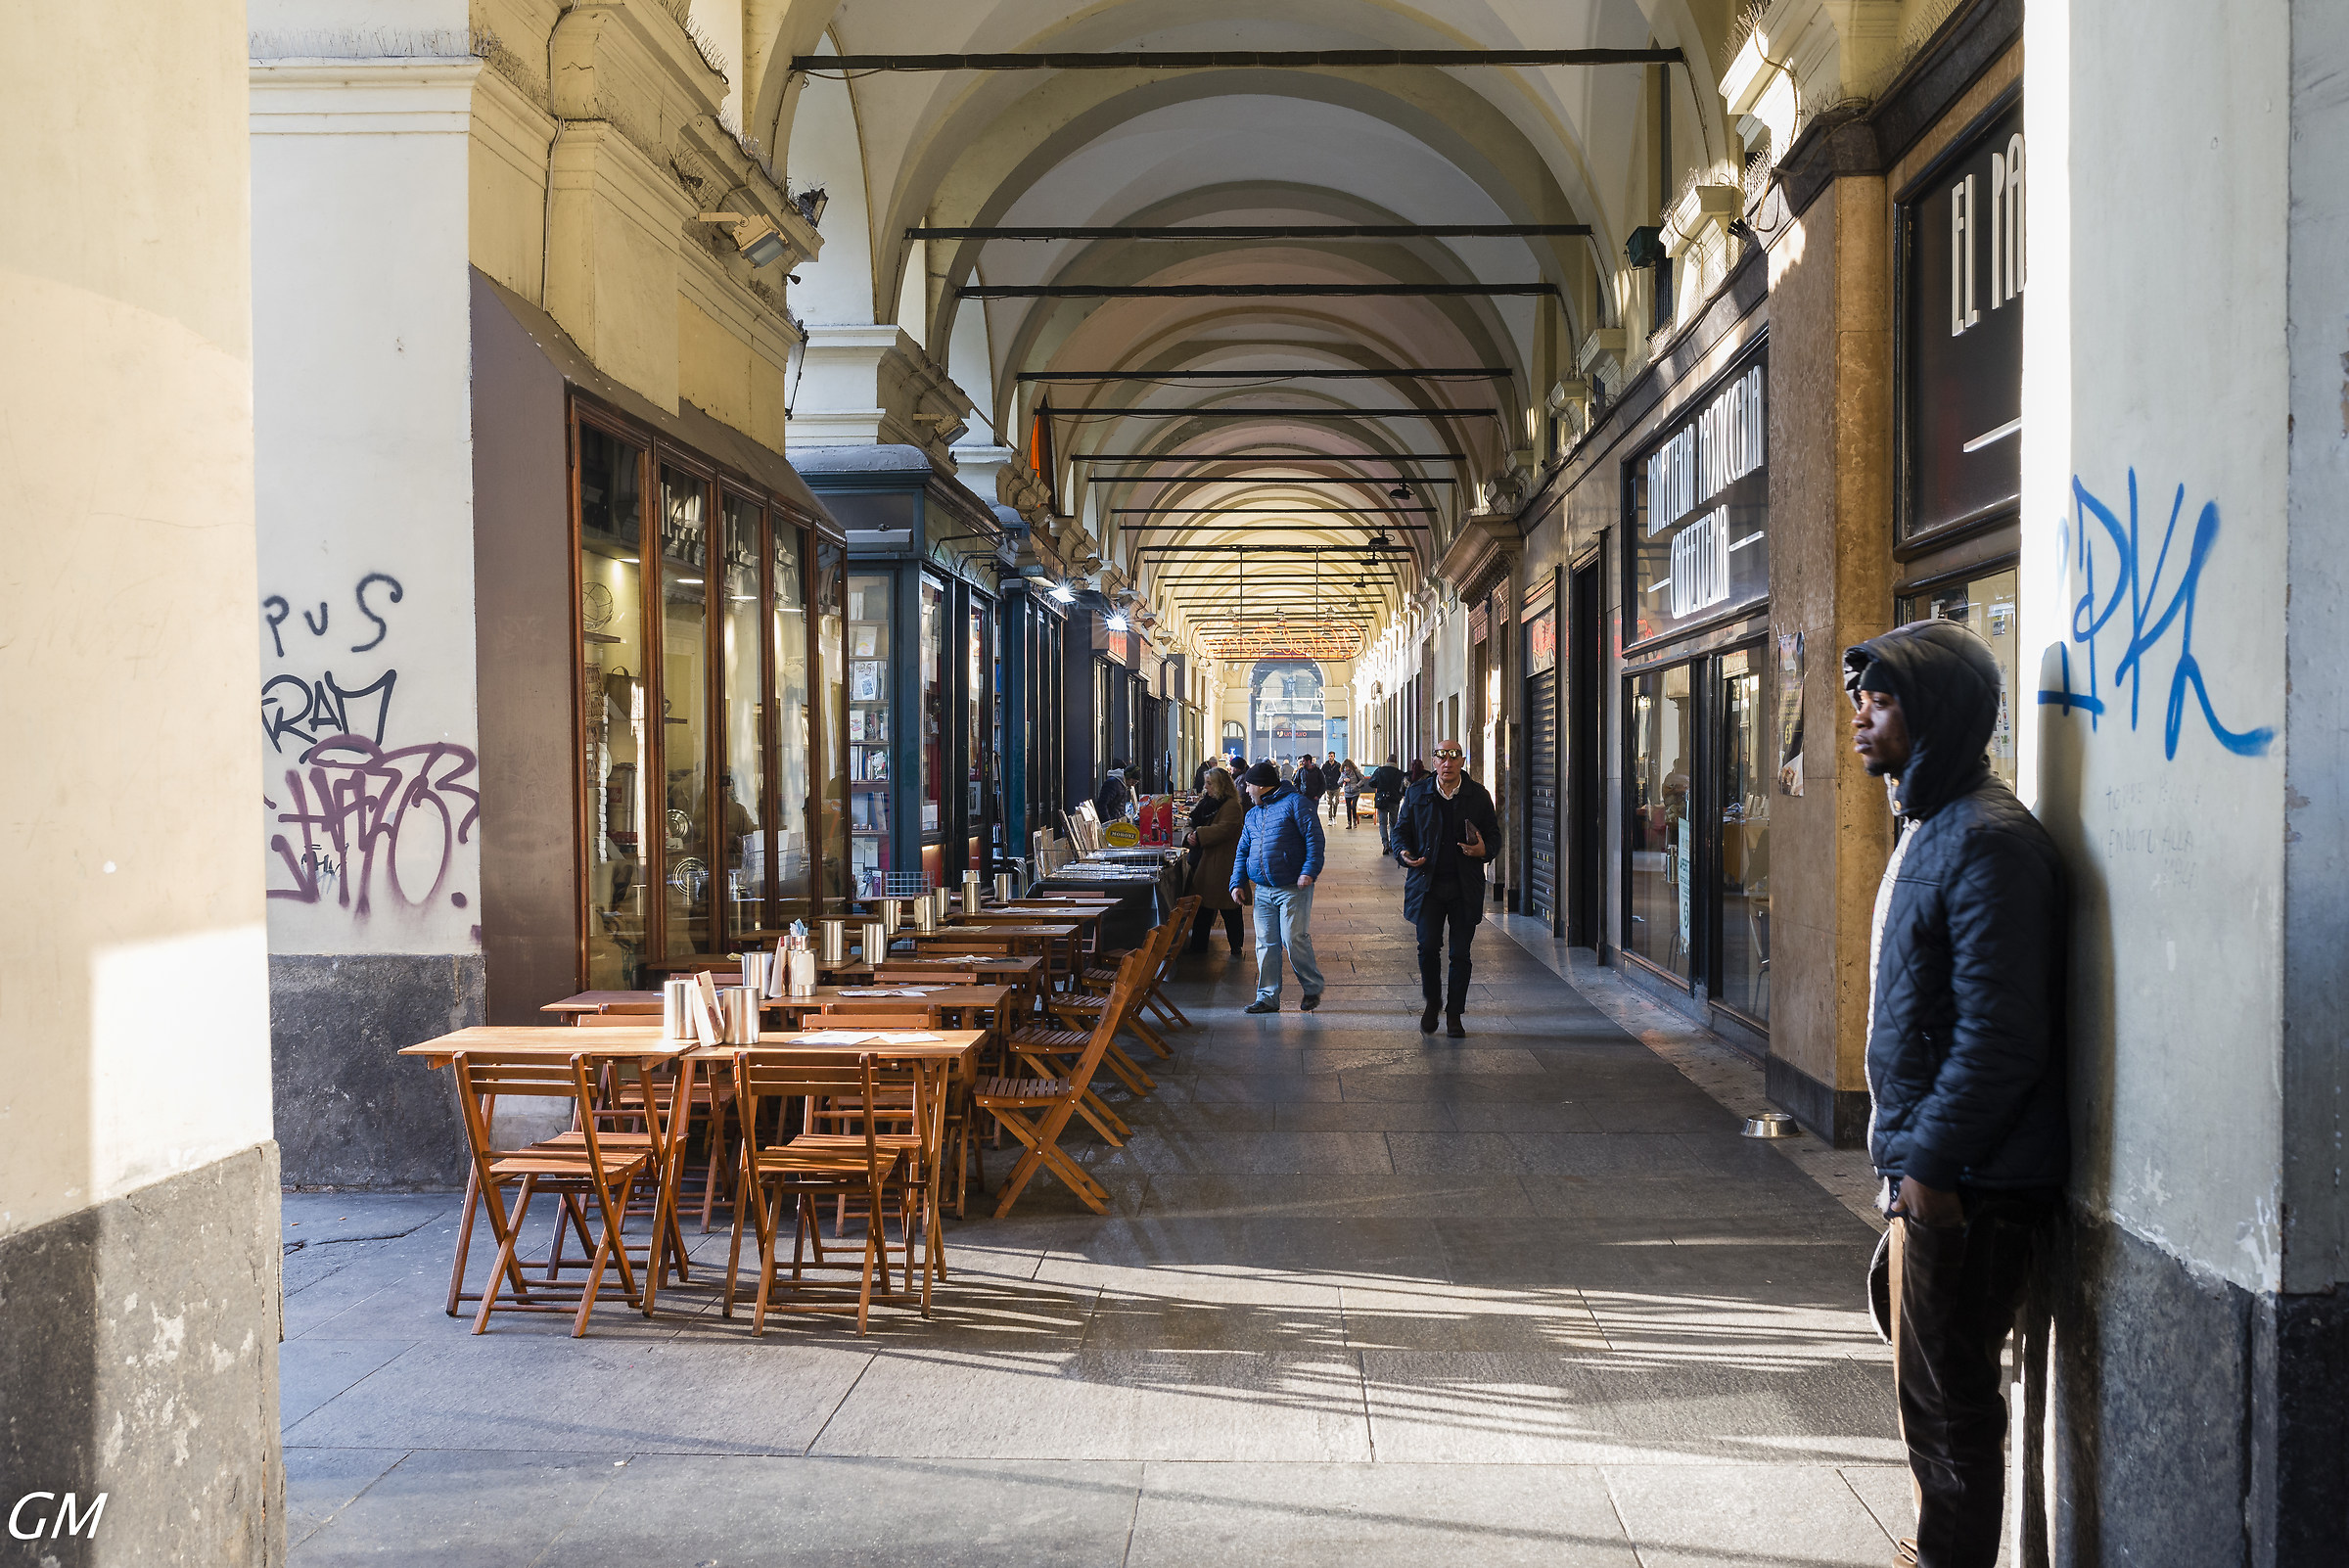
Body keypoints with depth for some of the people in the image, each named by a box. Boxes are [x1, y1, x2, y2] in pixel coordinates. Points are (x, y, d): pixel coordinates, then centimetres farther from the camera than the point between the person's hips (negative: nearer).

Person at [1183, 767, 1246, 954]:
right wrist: (1190, 835, -5)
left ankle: (1236, 948, 7)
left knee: (1229, 910, -1)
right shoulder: (1207, 802, 16)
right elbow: (1196, 825, 17)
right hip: (1203, 863, 8)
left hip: (1223, 865, -8)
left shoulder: (1231, 805, -10)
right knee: (1202, 907, 12)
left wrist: (1198, 835, -22)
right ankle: (1198, 945, 19)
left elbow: (1224, 829, -22)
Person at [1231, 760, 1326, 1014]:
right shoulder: (1253, 816, 20)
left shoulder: (1294, 803, -3)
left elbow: (1315, 838, -9)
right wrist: (1237, 882, 10)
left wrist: (1309, 870, -19)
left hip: (1293, 889, -7)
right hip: (1262, 892, 7)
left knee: (1294, 940, -11)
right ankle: (1268, 997, 10)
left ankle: (1313, 988, 8)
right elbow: (1242, 852, 23)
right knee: (1266, 944, 5)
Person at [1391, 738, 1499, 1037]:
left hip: (1465, 887, 0)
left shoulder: (1478, 796, 5)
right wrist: (1404, 853, -10)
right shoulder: (1417, 794, 5)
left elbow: (1494, 835, 9)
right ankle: (1432, 1001, 15)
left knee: (1460, 953, 2)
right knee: (1428, 945, -10)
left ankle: (1454, 1015, 14)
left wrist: (1484, 850, -13)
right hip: (1427, 884, 0)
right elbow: (1401, 830, 11)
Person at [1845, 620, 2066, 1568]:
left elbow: (2000, 1033, -24)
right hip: (1930, 1167, 10)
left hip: (1965, 1180, -10)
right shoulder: (1925, 826, 13)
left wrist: (1933, 1167, -22)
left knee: (1946, 1398, 0)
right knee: (1924, 1365, 20)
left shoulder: (1987, 840, -19)